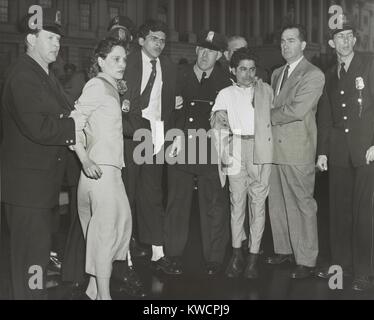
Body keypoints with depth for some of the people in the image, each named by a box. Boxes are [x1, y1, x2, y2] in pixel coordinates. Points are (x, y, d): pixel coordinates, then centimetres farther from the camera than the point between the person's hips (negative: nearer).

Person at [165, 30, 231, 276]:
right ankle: (174, 256, 19)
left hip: (211, 153, -2)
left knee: (214, 206, 2)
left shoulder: (225, 82, 4)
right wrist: (176, 136, 1)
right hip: (180, 149, 2)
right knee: (177, 203, 7)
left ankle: (214, 259, 13)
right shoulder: (180, 77, 9)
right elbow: (171, 111, 12)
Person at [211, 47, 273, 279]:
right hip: (236, 151, 0)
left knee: (258, 203, 0)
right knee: (237, 202, 3)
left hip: (261, 151, 0)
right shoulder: (226, 94, 12)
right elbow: (218, 121, -1)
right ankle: (237, 253, 12)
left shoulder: (266, 90, 15)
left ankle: (254, 255, 6)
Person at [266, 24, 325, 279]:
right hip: (275, 146, 7)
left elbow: (297, 110, -18)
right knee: (277, 203, 13)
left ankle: (306, 260, 8)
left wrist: (269, 115, -7)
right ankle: (283, 249, 28)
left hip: (297, 151, -7)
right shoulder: (277, 73, 18)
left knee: (302, 205, -1)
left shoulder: (313, 74, -8)